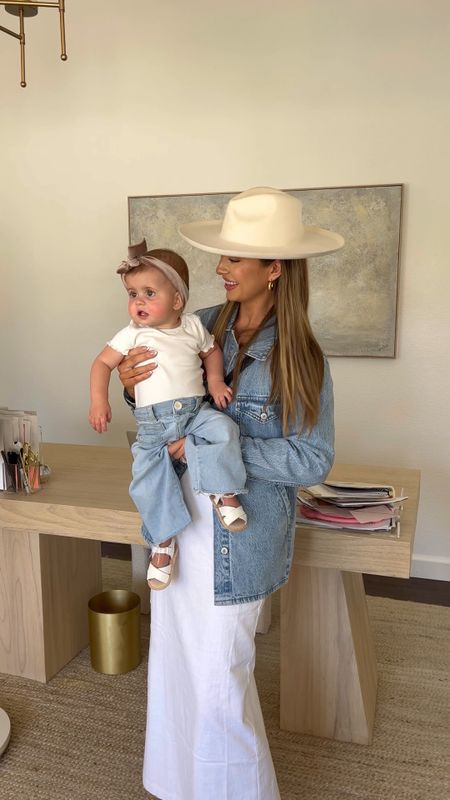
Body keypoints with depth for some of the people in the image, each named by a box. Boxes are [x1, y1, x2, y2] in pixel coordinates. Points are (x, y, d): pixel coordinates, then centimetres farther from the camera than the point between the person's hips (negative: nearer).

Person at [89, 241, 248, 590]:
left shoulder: (193, 326, 4)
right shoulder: (133, 335, -2)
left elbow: (211, 351, 21)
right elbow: (103, 363, 2)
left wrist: (215, 380, 4)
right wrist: (99, 400, -11)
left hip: (195, 410, 1)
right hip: (153, 423, -1)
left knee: (223, 429, -28)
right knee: (148, 480, -11)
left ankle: (225, 492, -11)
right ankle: (164, 541, 6)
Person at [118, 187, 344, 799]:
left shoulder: (301, 358, -13)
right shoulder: (199, 327, -2)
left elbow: (313, 462, -14)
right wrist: (132, 387, -12)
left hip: (240, 532, -5)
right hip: (180, 516, 5)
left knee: (219, 674, 6)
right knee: (174, 657, 19)